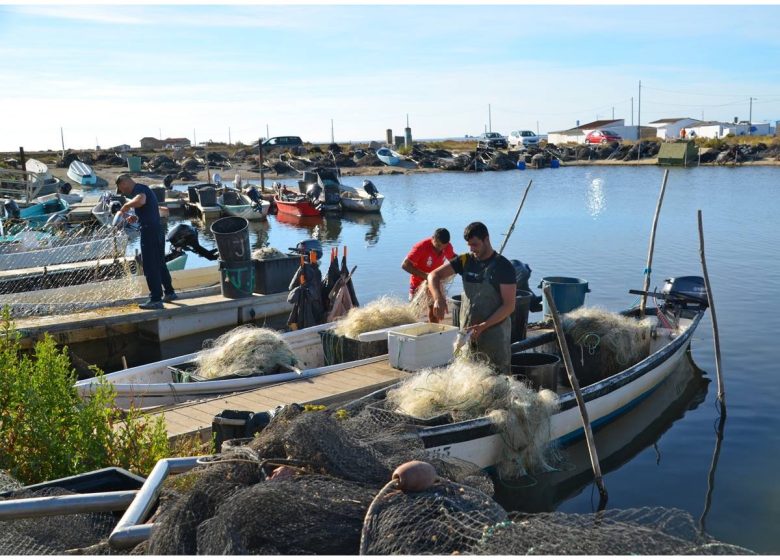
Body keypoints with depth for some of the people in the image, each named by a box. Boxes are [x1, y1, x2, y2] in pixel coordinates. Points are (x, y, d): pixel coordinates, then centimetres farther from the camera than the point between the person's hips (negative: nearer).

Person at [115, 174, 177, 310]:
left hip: (149, 233, -10)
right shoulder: (144, 189, 21)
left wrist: (127, 205, -17)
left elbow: (141, 200, -34)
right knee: (160, 264, 19)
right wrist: (137, 218, 16)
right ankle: (169, 292, 28)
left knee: (150, 267, -3)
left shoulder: (139, 189, -10)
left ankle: (156, 300, 1)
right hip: (157, 232, 10)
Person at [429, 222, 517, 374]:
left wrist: (483, 326, -21)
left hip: (495, 332, -5)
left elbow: (509, 306, -12)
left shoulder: (503, 266, -9)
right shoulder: (465, 261, 5)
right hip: (467, 332, 5)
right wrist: (438, 298, -19)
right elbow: (434, 275, 1)